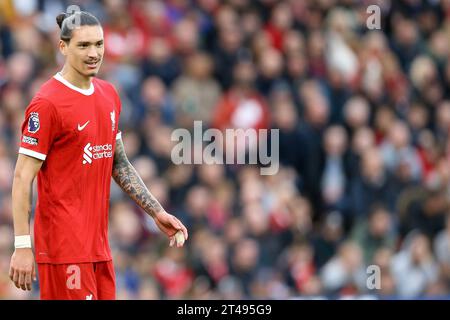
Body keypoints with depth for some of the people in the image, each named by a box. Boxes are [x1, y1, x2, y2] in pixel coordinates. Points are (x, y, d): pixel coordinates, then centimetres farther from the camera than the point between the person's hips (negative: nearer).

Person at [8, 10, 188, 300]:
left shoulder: (109, 94, 12)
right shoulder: (48, 103, -12)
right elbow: (22, 178, -13)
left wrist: (157, 212, 15)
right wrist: (22, 247, -18)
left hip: (99, 241, 7)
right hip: (63, 244, -7)